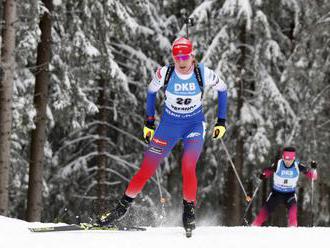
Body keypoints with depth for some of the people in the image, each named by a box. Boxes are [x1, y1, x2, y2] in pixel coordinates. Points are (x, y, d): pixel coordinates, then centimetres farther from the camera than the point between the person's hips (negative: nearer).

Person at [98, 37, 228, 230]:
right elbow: (152, 92, 3)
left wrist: (221, 121, 0)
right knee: (147, 169, -2)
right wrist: (149, 123, 6)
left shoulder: (204, 73, -19)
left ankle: (189, 210, -3)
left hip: (195, 124, -1)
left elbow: (222, 89, 1)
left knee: (188, 168, -23)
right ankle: (123, 207, 14)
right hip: (169, 123, 1)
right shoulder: (164, 73, -18)